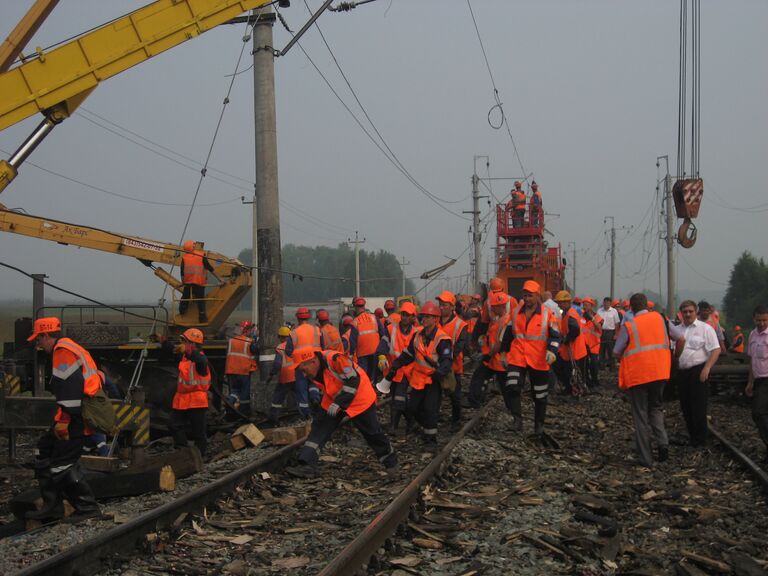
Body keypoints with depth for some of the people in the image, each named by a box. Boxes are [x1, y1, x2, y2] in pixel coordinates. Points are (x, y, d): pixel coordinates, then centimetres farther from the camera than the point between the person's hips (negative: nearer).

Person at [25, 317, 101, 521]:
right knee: (43, 453, 16)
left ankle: (87, 508, -1)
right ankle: (52, 506, 19)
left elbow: (69, 388, -23)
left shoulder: (63, 351, -13)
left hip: (76, 419, -11)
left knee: (61, 465, -8)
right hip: (79, 417, 11)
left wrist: (62, 420, -22)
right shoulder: (70, 349, 20)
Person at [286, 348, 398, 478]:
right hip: (333, 401, 7)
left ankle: (390, 461, 30)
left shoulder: (335, 359, -34)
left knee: (372, 432, 7)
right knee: (319, 427, -6)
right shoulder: (312, 372, -8)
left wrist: (338, 403, -33)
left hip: (359, 399, -7)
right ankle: (307, 466, -10)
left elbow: (353, 380, -32)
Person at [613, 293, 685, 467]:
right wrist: (674, 356, 20)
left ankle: (645, 458, 10)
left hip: (637, 374, -3)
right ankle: (662, 441, -2)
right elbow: (681, 339, 6)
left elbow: (616, 353, -1)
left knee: (641, 415, 7)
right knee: (656, 408, 22)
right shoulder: (661, 319, 4)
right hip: (660, 372, 3)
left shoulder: (628, 325, -5)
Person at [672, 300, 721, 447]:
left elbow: (716, 350, -10)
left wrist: (707, 368, -19)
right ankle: (691, 436, 23)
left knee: (698, 407, -5)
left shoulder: (705, 328, -4)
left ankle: (700, 440, 4)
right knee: (685, 407, 10)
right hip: (681, 372, 6)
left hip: (698, 372, -6)